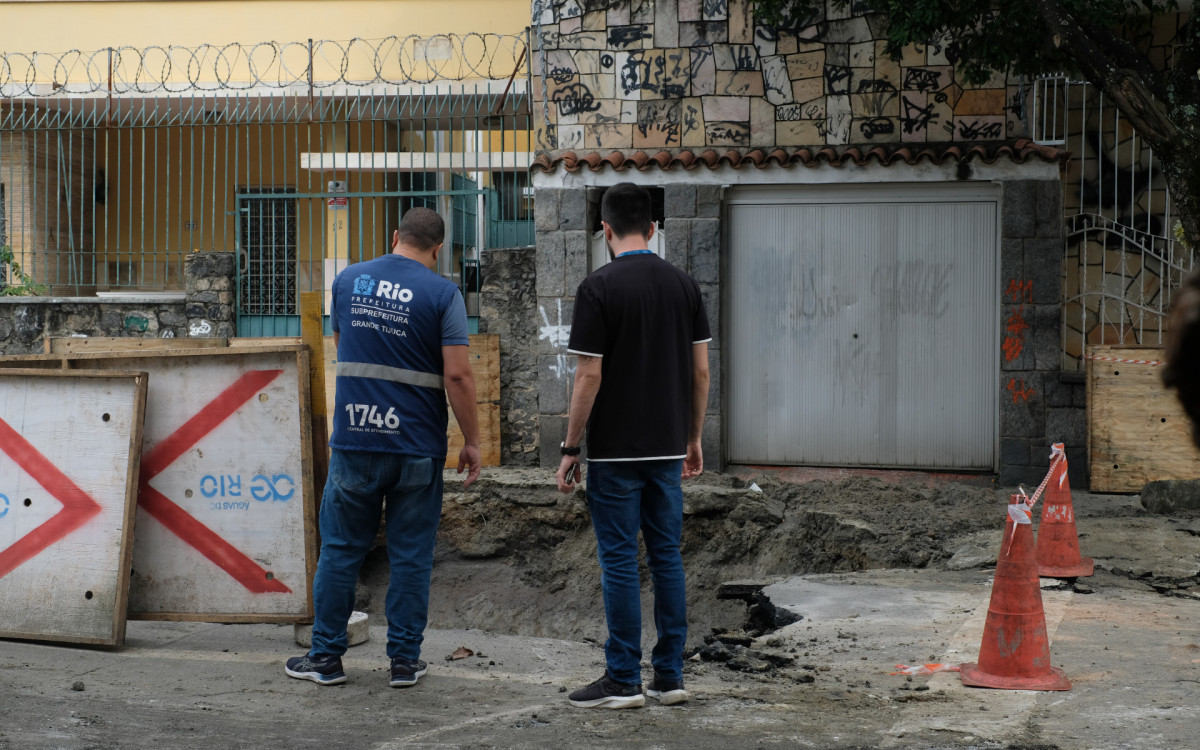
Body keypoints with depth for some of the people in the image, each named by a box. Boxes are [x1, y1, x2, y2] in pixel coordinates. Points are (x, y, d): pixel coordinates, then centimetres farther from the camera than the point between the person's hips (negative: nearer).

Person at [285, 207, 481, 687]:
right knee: (411, 556, 6)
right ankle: (405, 660, 10)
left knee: (340, 549, 9)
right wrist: (472, 441, -3)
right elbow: (457, 376, -11)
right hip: (417, 447, -2)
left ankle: (326, 656, 14)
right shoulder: (442, 294, -6)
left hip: (354, 443, 2)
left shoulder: (348, 281, 6)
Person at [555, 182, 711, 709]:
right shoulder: (684, 285, 5)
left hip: (616, 451, -5)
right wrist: (693, 439, 17)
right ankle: (670, 677, 14)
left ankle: (624, 681, 3)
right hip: (668, 448, 5)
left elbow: (589, 377, -13)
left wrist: (570, 449, -5)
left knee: (619, 561, -1)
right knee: (666, 556, 11)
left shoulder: (598, 289, -11)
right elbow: (700, 370, 7)